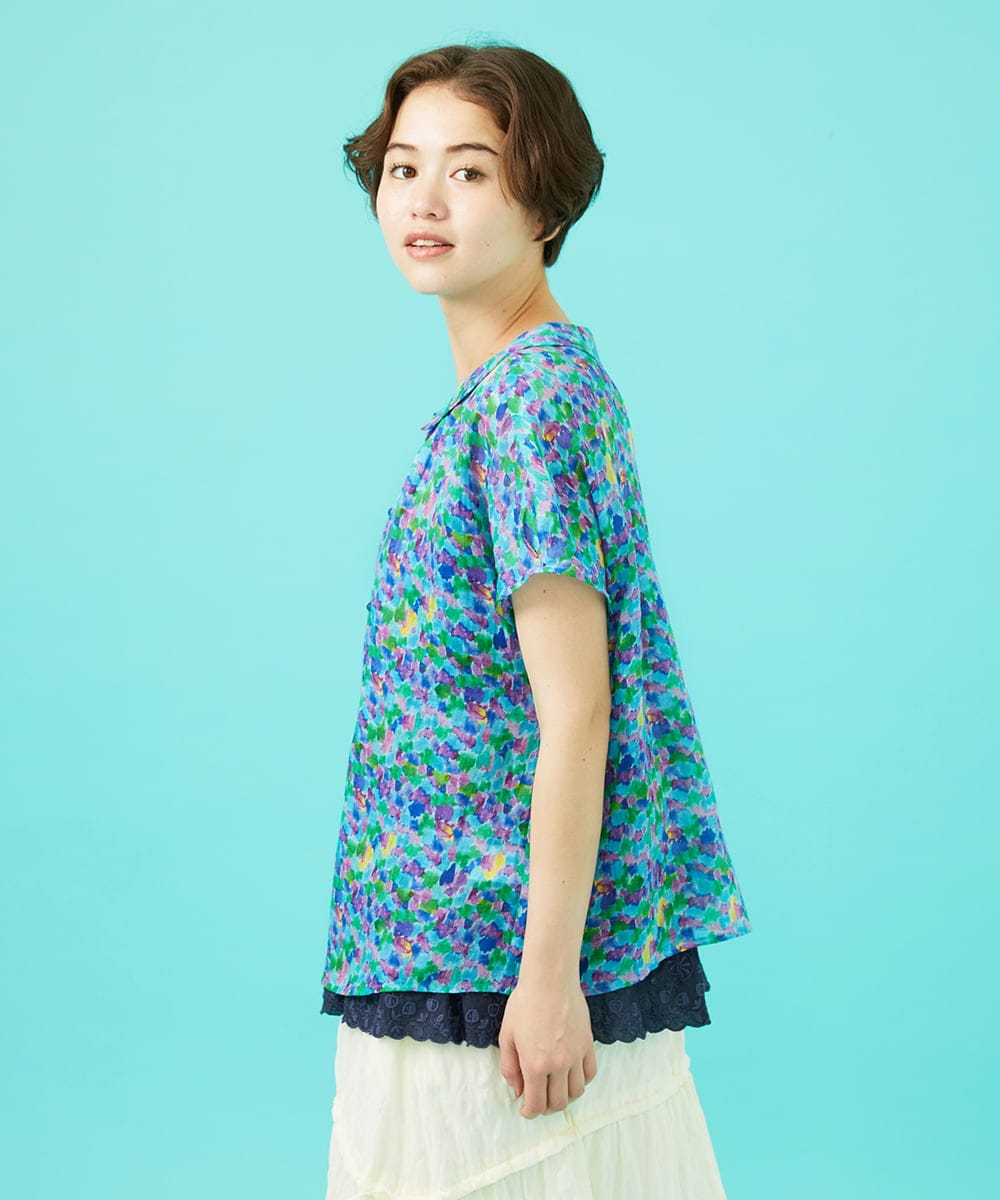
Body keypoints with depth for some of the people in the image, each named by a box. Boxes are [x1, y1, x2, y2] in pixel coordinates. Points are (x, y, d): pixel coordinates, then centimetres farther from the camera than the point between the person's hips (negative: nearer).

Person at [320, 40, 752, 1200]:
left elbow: (574, 714, -21)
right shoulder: (528, 380, 11)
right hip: (471, 931, 9)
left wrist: (549, 974, -20)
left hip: (502, 938, -9)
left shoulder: (527, 398, -18)